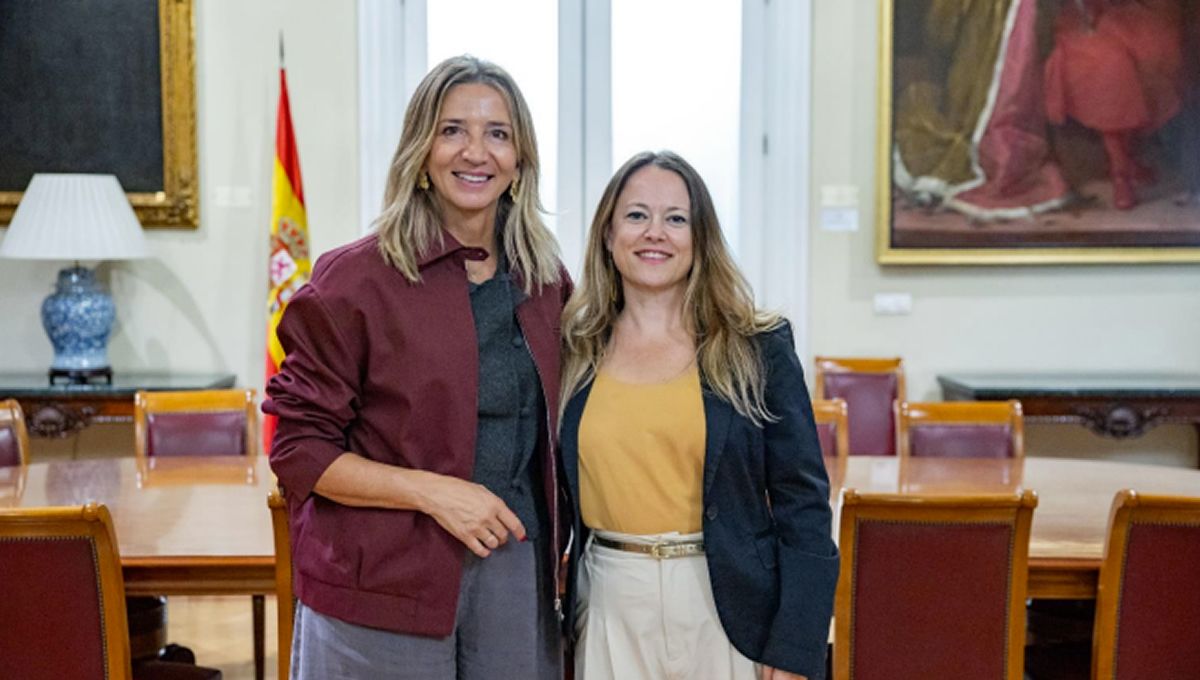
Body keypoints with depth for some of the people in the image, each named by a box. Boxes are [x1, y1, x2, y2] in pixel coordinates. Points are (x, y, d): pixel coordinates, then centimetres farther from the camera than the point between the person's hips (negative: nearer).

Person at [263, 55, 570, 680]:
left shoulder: (546, 283, 6)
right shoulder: (355, 280, -9)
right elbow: (299, 450, -9)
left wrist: (559, 554, 6)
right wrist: (433, 492, -18)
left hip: (518, 575, 4)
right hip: (385, 588, -4)